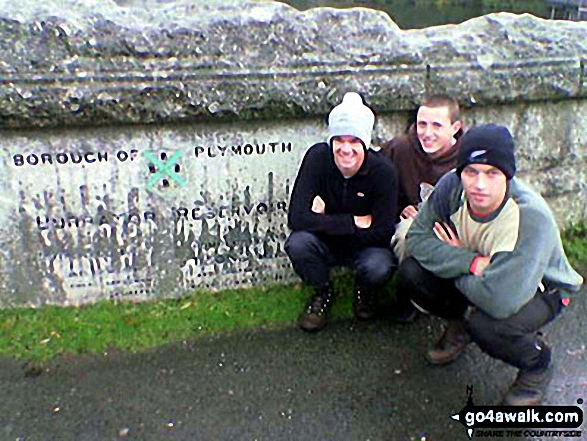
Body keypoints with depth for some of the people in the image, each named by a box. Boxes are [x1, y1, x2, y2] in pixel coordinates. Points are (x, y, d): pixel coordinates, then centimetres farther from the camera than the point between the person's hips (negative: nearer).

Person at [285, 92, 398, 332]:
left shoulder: (383, 171, -21)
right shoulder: (317, 157, -19)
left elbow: (382, 232, -21)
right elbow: (296, 218, -27)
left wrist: (325, 221, -20)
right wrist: (354, 222, -26)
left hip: (366, 246, -1)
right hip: (325, 244, 1)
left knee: (379, 268, -33)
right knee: (297, 243, -30)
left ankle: (364, 291, 8)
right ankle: (322, 292, 3)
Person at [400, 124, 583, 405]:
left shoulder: (532, 218, -38)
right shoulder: (452, 187, -23)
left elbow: (500, 300, -45)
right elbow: (417, 239, -21)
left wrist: (453, 260, -26)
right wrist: (473, 262, -34)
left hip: (540, 290, -4)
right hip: (478, 276, 5)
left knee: (487, 323, -36)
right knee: (413, 269, -19)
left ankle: (538, 365, 2)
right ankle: (460, 323, 13)